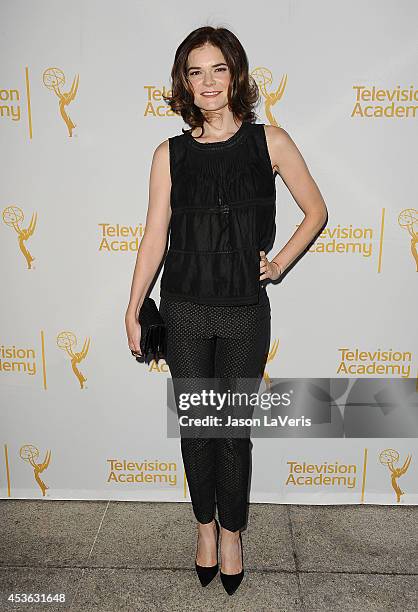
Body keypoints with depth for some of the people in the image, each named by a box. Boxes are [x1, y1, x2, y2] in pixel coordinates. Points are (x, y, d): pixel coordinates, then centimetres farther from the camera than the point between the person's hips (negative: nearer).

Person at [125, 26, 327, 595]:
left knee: (236, 429, 9)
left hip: (246, 312, -1)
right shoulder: (170, 154, 2)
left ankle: (232, 532, 33)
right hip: (184, 310, 1)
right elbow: (154, 235, 3)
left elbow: (316, 211, 9)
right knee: (196, 424, 12)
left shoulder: (270, 141, 1)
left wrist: (279, 263, 0)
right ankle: (205, 525, 36)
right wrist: (132, 311, 3)